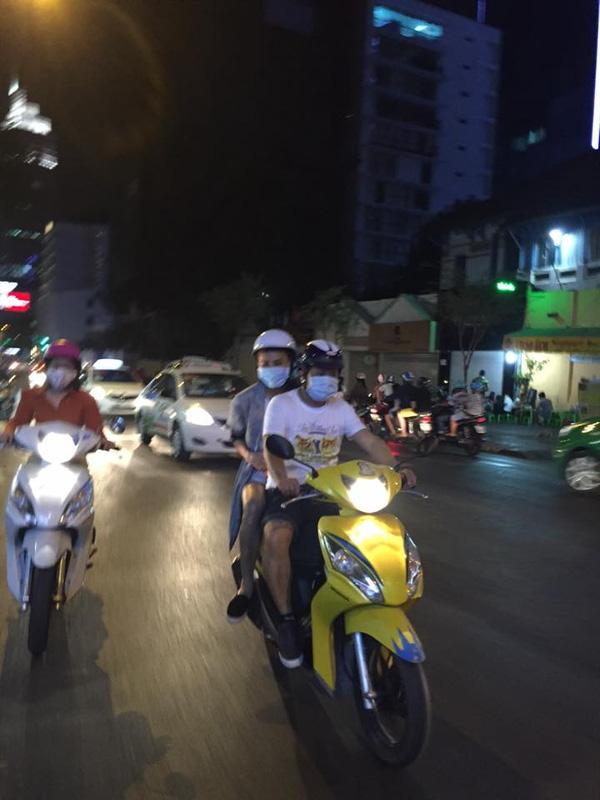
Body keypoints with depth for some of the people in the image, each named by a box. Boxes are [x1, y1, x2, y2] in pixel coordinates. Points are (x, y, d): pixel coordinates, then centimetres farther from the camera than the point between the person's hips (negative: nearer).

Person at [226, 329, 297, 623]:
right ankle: (246, 583, -20)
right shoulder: (246, 400, 6)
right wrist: (248, 454, -5)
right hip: (257, 471, 0)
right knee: (253, 507, -34)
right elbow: (235, 436, 16)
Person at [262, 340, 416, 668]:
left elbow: (369, 442, -2)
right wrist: (281, 478, -40)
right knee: (276, 537, -33)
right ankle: (287, 620, -18)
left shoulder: (341, 407, 9)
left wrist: (397, 469, -21)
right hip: (288, 489, -4)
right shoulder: (282, 404, -4)